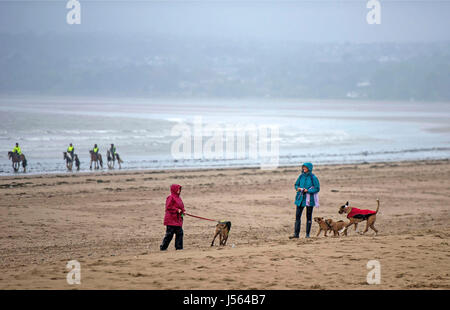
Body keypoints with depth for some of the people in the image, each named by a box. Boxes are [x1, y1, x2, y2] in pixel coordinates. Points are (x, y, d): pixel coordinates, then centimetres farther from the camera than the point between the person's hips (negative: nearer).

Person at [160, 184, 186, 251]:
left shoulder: (178, 198, 17)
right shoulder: (170, 198, -11)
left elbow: (181, 206, 25)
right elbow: (168, 207, -18)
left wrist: (183, 211, 5)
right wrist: (177, 210, -20)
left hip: (178, 220, 9)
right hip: (171, 220, -9)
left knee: (179, 233, 5)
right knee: (169, 234, -7)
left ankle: (179, 247, 11)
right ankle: (163, 247, 1)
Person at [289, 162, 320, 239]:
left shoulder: (313, 178, -8)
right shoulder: (301, 176, 6)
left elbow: (317, 189, -8)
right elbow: (296, 184, 17)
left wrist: (307, 190, -17)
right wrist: (298, 188, -6)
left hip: (309, 199, -4)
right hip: (300, 198, 4)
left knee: (309, 217, 4)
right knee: (297, 216, -1)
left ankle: (307, 234, 12)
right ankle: (296, 233, 1)